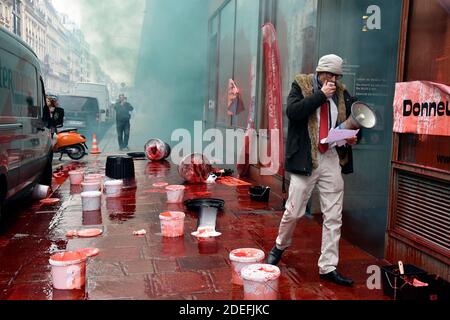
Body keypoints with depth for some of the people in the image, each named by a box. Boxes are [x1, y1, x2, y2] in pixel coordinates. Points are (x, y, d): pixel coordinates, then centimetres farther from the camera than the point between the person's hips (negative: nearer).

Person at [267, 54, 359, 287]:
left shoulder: (342, 93, 10)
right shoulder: (301, 86, 0)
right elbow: (292, 112, -17)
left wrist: (353, 137, -2)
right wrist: (321, 95, -15)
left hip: (332, 160, 4)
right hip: (305, 159, -4)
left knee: (334, 217, 4)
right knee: (294, 211, 3)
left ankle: (328, 267, 14)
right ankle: (280, 246, 31)